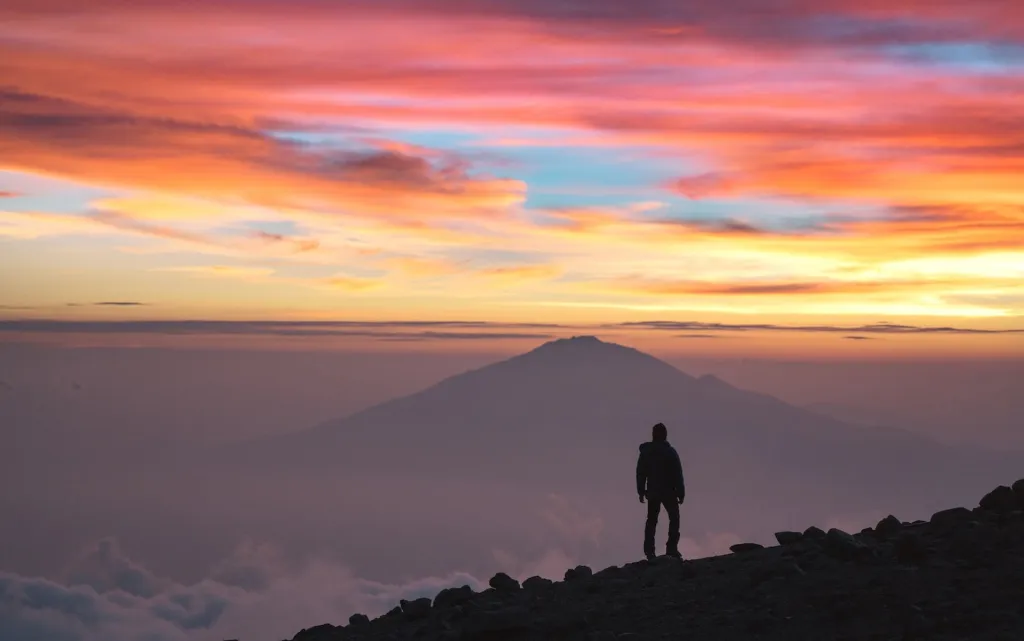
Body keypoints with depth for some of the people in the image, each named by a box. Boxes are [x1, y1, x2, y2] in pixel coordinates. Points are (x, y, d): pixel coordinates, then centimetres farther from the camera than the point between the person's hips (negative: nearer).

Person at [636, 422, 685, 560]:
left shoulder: (645, 452, 1)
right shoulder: (670, 452, -9)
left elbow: (640, 473, 6)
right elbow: (678, 474, -9)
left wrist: (641, 491, 13)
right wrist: (681, 493, -3)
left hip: (652, 492, 3)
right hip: (669, 492, -3)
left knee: (651, 520, 9)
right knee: (674, 518, 7)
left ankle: (649, 550, 2)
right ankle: (671, 548, -5)